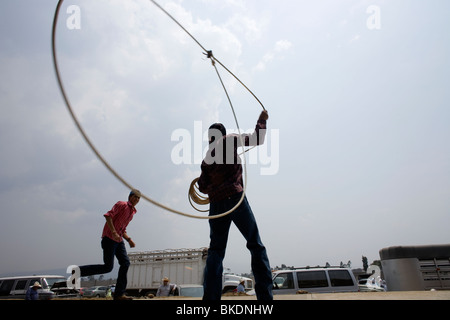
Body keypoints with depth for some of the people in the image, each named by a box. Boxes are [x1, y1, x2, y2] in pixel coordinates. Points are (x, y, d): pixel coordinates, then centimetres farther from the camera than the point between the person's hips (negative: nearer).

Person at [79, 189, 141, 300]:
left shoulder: (132, 212, 21)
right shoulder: (122, 204, -3)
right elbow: (108, 215, -18)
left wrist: (129, 240, 11)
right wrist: (114, 232, -25)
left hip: (118, 240, 8)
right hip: (109, 238, -8)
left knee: (125, 263, -4)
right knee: (108, 267, -9)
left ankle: (119, 294, -1)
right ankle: (79, 271, 6)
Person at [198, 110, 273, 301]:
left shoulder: (206, 158, 18)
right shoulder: (229, 140, 7)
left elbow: (203, 187, 16)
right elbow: (257, 139, 7)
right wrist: (261, 121, 21)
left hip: (216, 204, 4)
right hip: (236, 199, -4)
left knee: (215, 251, 8)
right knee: (256, 246, 1)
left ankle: (211, 296, -1)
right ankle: (265, 294, -6)